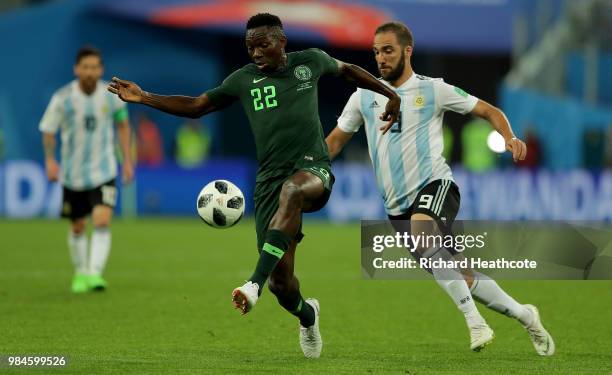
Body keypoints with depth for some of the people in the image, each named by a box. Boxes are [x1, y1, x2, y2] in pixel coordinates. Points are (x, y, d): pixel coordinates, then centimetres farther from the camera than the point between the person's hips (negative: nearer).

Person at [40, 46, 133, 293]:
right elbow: (48, 131, -4)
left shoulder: (111, 95, -7)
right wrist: (50, 160, -19)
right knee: (77, 227, 13)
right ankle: (80, 273, 33)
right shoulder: (62, 98, -12)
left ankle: (95, 273, -21)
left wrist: (127, 160, 7)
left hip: (103, 171, 0)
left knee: (102, 222, -19)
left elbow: (123, 124, 10)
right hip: (73, 173, 0)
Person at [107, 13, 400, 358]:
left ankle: (255, 284, -50)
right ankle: (307, 315, 33)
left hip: (314, 169, -2)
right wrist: (144, 98, 4)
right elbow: (196, 106, 15)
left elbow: (346, 70, 27)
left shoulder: (311, 61, 7)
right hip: (270, 177, 2)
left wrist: (391, 93, 26)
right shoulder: (244, 79, 9)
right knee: (281, 282, -5)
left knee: (292, 190, -42)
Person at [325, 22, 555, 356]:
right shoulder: (364, 97, 10)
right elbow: (335, 141, 19)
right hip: (397, 205, 4)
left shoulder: (433, 90, 2)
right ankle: (523, 314, 20)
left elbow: (488, 111, 7)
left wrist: (509, 138, -12)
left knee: (421, 231, -37)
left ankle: (475, 323, -38)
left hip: (434, 185, -4)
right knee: (461, 279, 0)